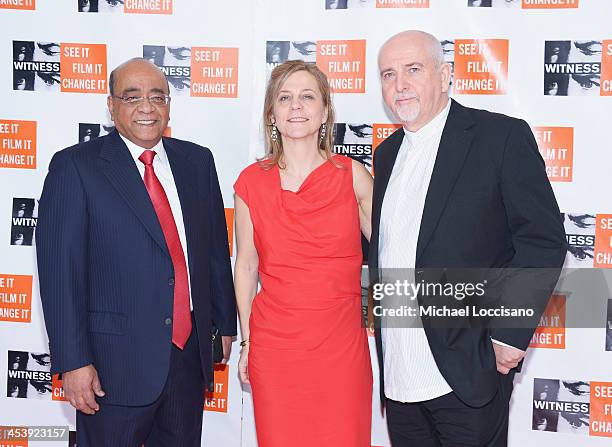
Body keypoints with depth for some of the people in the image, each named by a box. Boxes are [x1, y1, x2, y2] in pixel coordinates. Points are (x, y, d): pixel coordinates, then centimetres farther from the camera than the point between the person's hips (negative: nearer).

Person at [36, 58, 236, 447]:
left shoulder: (197, 161, 7)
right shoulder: (74, 166, -7)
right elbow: (59, 271, -10)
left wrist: (226, 323, 13)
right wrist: (73, 361, -13)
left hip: (191, 354, 4)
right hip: (116, 363, -4)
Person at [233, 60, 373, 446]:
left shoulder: (353, 175, -3)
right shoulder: (251, 182, 0)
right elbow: (246, 264, 7)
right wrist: (247, 341, 8)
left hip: (342, 345, 0)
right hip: (274, 347, 1)